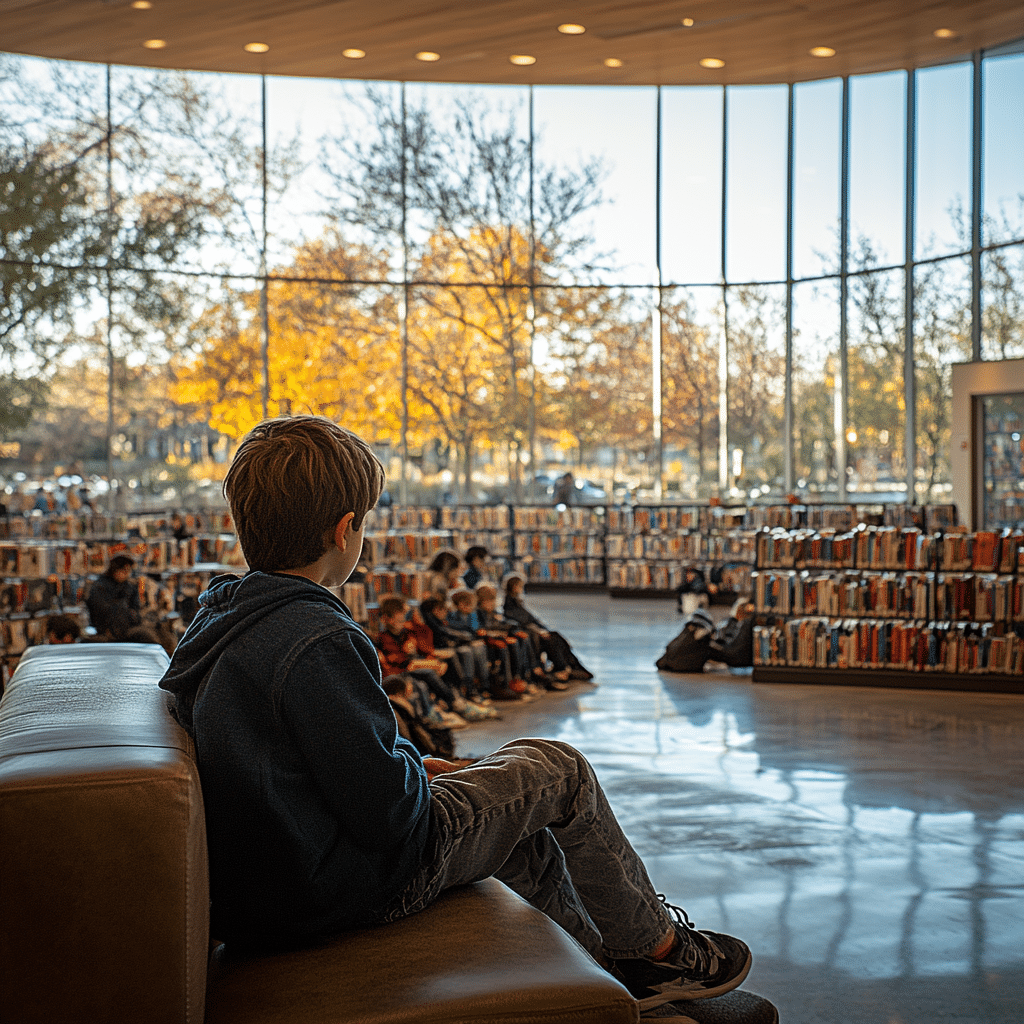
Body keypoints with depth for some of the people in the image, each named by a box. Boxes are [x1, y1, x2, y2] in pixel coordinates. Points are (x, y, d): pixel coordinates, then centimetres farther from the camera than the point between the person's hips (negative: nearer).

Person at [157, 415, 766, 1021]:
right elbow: (384, 811, -27)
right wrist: (412, 763, -5)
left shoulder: (220, 618, 3)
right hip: (358, 890, -9)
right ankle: (656, 947, 25)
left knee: (527, 842, 27)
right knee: (560, 770, 7)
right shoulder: (320, 642, -28)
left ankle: (608, 973, 42)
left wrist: (404, 761, 9)